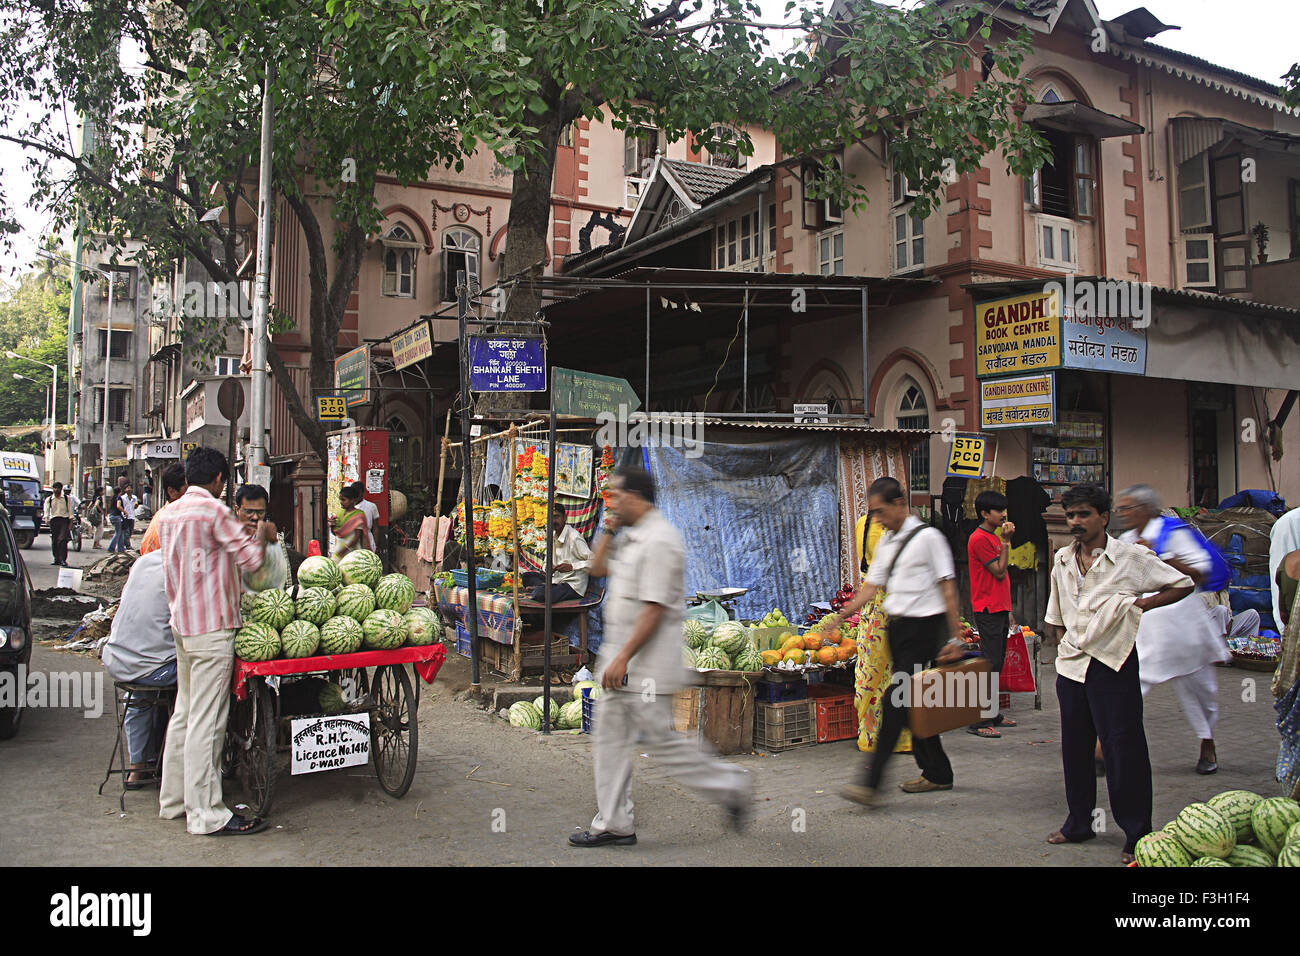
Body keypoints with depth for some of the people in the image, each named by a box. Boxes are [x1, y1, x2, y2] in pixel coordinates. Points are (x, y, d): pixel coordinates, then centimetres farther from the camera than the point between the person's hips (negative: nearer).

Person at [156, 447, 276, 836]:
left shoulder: (168, 513, 12)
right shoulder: (214, 510, -13)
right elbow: (252, 558, -14)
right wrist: (263, 535, 6)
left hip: (181, 622, 9)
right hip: (211, 627, -9)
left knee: (184, 713, 16)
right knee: (206, 720, -6)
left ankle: (173, 799, 25)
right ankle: (206, 814, -1)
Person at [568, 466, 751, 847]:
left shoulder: (659, 541, -19)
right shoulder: (631, 536, 12)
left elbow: (654, 609, -23)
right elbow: (598, 568, 23)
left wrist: (622, 658, -24)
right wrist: (608, 530, 8)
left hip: (646, 666, -10)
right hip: (623, 662, 10)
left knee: (661, 741, -1)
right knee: (611, 738, 11)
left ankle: (729, 784, 17)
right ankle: (613, 823, 19)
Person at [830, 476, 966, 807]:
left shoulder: (928, 537, -8)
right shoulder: (886, 542, 14)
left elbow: (947, 587, -9)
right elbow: (872, 585, 15)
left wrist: (955, 637, -12)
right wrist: (841, 615, 5)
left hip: (922, 627, -8)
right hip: (897, 627, 8)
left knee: (894, 703, -13)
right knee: (912, 704, 13)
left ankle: (871, 782, -14)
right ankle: (937, 773, 27)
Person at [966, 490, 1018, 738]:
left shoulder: (994, 537, 17)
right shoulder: (979, 539, -12)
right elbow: (999, 571, -16)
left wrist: (1007, 611, 20)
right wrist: (1006, 542, -12)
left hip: (999, 610, 9)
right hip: (987, 610, -9)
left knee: (997, 663, 12)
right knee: (990, 663, -9)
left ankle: (993, 714, 20)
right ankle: (978, 722, -6)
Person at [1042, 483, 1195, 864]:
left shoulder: (1131, 557, -7)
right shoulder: (1062, 560, 8)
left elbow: (1183, 585, -1)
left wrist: (1141, 604, -10)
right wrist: (1062, 641, 9)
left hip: (1112, 665, -5)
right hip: (1071, 665, 5)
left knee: (1123, 750, -2)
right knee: (1074, 747, 12)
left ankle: (1137, 834, 10)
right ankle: (1079, 822, 26)